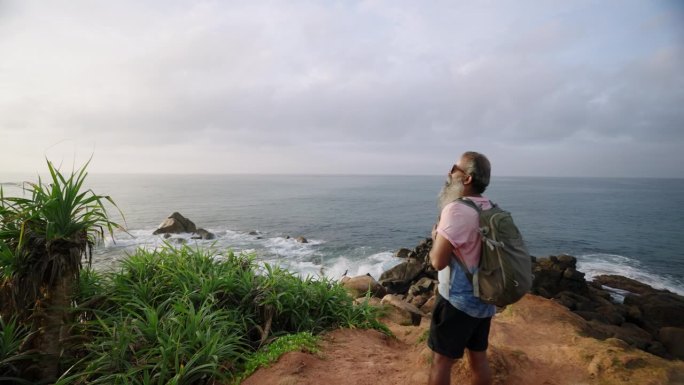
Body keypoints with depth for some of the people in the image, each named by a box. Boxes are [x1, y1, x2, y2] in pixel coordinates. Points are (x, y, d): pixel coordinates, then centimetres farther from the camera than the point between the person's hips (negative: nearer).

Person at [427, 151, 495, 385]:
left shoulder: (456, 210, -22)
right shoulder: (492, 210, 4)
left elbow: (438, 261, -20)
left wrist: (435, 236, -4)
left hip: (458, 301, -8)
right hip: (485, 300, 8)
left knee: (441, 361, 6)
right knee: (479, 358, 20)